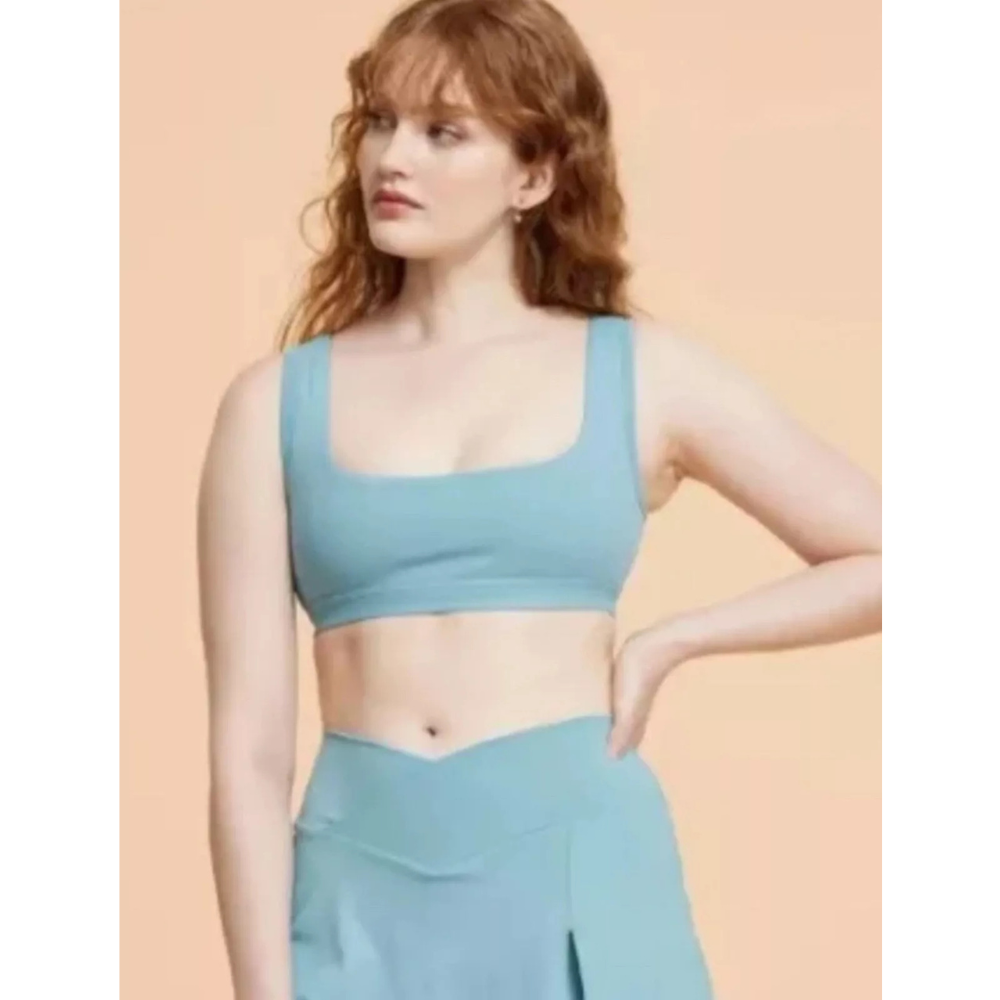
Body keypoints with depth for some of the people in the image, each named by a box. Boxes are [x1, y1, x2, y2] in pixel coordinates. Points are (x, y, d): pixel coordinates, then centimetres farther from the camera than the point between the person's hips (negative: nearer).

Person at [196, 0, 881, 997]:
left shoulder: (643, 373, 4)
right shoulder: (276, 401, 4)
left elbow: (880, 562, 8)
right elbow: (247, 744, 0)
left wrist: (667, 642, 1)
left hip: (582, 885, 0)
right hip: (362, 895, 1)